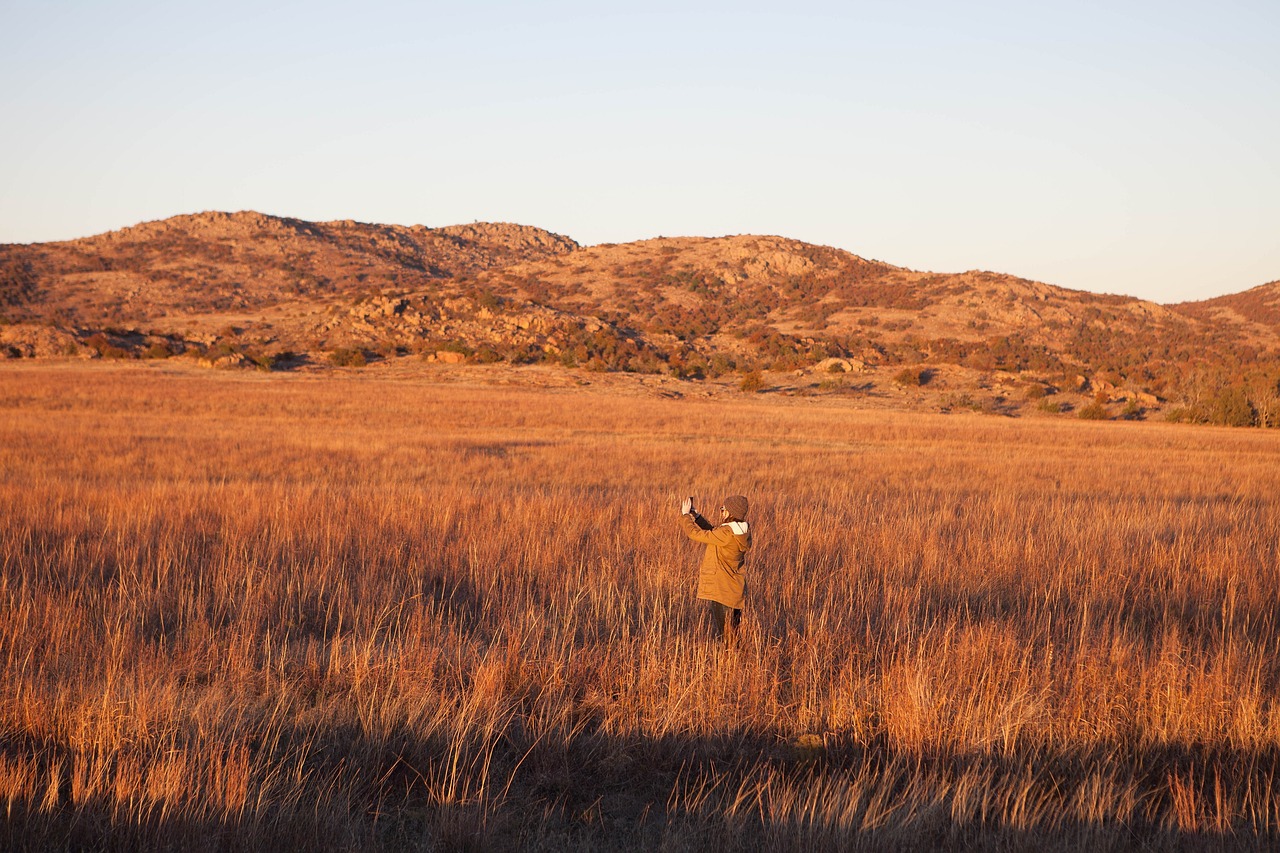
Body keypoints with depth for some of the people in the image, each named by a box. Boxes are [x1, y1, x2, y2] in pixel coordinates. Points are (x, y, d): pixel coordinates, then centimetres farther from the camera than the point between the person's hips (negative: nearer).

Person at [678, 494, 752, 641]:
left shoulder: (726, 534, -25)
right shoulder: (741, 531, 3)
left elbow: (695, 533, -18)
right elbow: (712, 532, 16)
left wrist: (685, 515, -2)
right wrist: (695, 515, 13)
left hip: (721, 592, -9)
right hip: (735, 589, 9)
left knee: (724, 633, -1)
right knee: (732, 633, 18)